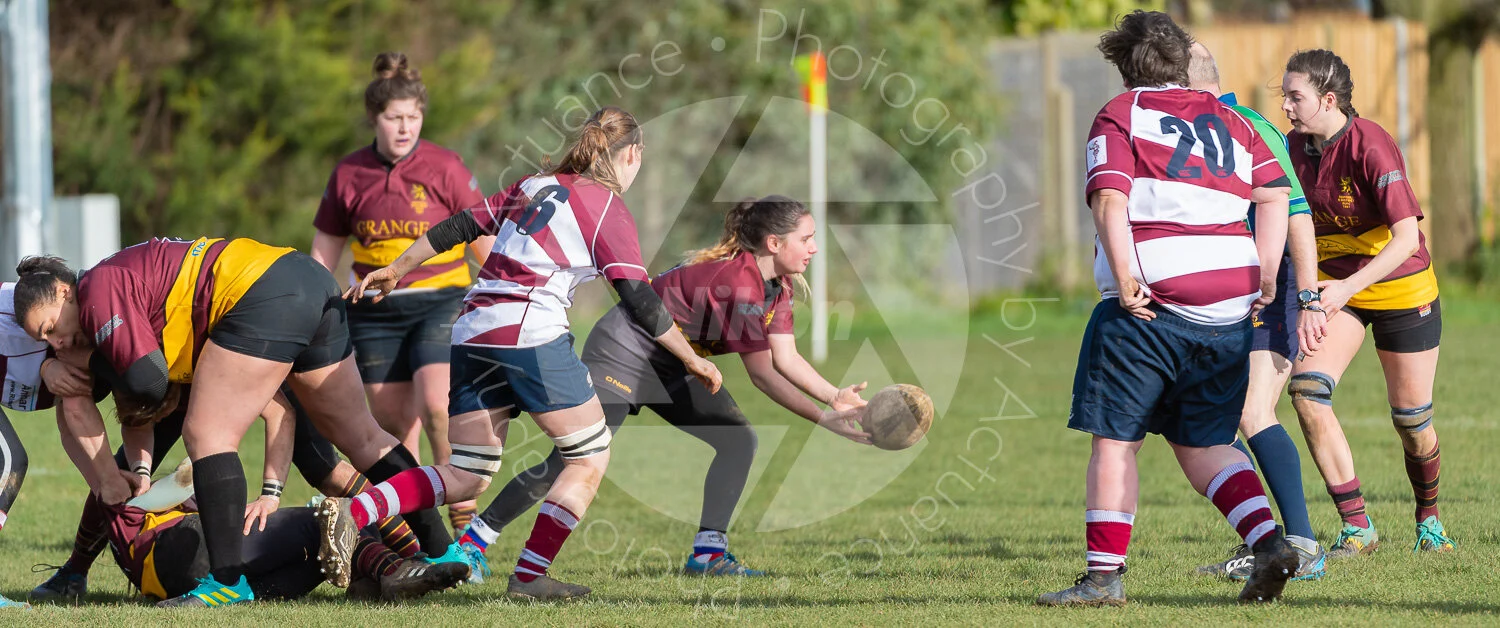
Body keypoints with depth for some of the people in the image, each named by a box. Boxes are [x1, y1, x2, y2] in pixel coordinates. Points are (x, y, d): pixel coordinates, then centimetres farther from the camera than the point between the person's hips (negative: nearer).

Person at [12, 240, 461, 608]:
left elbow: (147, 379, -15)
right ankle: (444, 550, 26)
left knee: (206, 434, -10)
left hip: (261, 293, -11)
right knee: (360, 436, 19)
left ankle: (228, 578, -15)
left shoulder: (100, 290, -5)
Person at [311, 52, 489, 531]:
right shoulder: (349, 175, 4)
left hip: (439, 302, -3)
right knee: (392, 421, 0)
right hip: (374, 309, 3)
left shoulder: (445, 168, -4)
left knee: (436, 405, -22)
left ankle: (464, 509, -11)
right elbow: (324, 252, 14)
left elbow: (484, 241, 2)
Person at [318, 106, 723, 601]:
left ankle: (351, 513, -9)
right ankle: (528, 577, 0)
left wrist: (396, 269, 30)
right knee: (591, 457, 7)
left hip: (472, 332, 7)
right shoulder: (608, 209, 1)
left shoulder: (536, 185, 19)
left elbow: (458, 227, 20)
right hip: (532, 335, -7)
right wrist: (691, 360, 4)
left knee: (465, 477, 10)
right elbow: (639, 301, -4)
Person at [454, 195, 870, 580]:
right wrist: (824, 419, -27)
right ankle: (474, 540, 0)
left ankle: (708, 553, -5)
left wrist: (837, 399, -14)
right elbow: (763, 375, -27)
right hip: (622, 354, -9)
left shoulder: (776, 286, 0)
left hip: (672, 367, 9)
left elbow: (786, 360, -2)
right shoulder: (739, 282, -29)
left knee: (738, 440, -6)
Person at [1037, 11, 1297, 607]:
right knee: (1203, 444, 14)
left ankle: (1104, 574, -1)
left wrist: (1125, 278, -17)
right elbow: (1274, 193, 10)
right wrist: (1265, 273, 7)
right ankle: (1268, 540, -5)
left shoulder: (1120, 114, 4)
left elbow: (1109, 199, -11)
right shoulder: (1229, 120, 19)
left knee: (1115, 439, 2)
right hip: (1227, 304, 5)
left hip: (1149, 301, -5)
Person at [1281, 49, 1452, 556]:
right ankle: (1356, 527, -13)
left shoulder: (1371, 147, -24)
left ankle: (1429, 520, 33)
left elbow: (1407, 237, -29)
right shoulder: (1297, 147, -5)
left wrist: (1349, 286, -37)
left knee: (1412, 420, 3)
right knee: (1306, 389, -18)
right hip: (1336, 286, 5)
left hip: (1402, 290, -5)